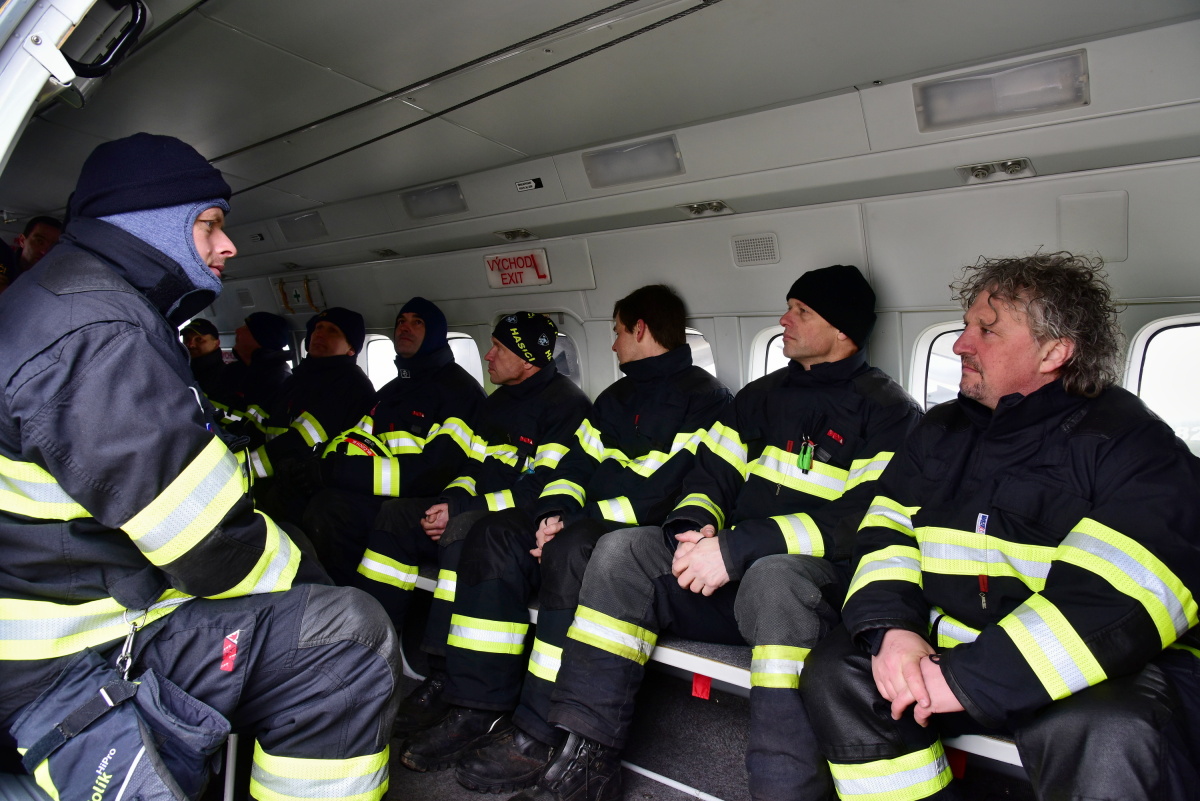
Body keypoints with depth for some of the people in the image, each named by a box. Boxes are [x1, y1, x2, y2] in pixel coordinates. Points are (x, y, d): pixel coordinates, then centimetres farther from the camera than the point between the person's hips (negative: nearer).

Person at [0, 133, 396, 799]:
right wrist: (311, 586, -6)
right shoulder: (101, 337, -23)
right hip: (58, 664, -11)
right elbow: (211, 547, -24)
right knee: (348, 633, -21)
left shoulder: (65, 300, 13)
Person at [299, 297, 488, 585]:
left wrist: (339, 471, -20)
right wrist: (319, 466, -11)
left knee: (331, 506, -31)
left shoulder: (458, 389, -4)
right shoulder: (392, 390, 23)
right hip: (375, 497, 7)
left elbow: (434, 472, -17)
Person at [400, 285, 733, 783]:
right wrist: (555, 513, -8)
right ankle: (478, 709, -10)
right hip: (594, 524, 8)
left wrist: (575, 523, -18)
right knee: (495, 535, -11)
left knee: (573, 550, -36)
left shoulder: (706, 399, -6)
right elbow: (578, 462, 14)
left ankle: (539, 737, -27)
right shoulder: (615, 399, 22)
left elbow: (668, 493, -18)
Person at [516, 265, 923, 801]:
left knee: (773, 577, -39)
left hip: (821, 578, -5)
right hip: (736, 572, 6)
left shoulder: (886, 410, -2)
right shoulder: (761, 396, 17)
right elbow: (711, 476, 14)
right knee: (624, 550, -15)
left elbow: (862, 522, -16)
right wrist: (693, 527, -11)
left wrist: (739, 547, -23)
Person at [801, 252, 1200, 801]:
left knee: (1103, 737, -35)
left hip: (1091, 672, -4)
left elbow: (1125, 593, -21)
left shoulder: (1128, 441, -7)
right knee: (834, 673, -16)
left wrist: (972, 678, -27)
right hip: (945, 649, 5)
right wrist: (890, 627, -16)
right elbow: (887, 530, 6)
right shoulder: (943, 429, 11)